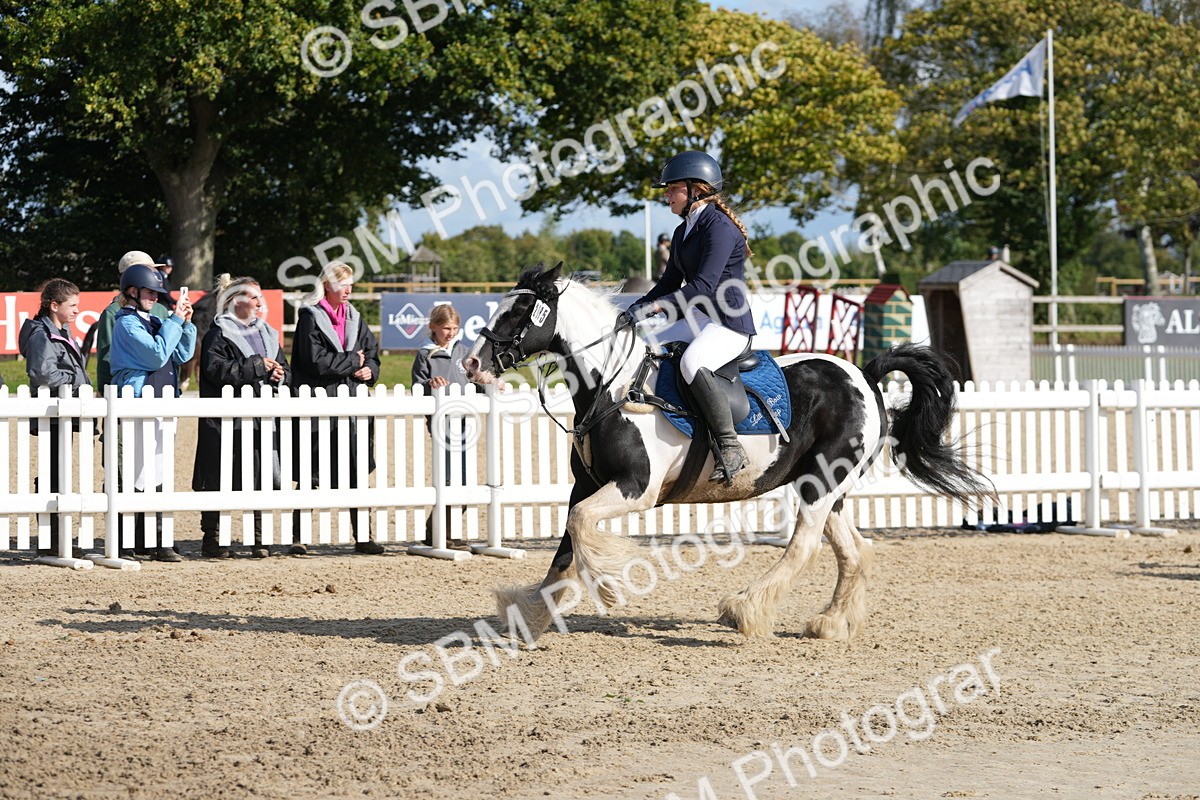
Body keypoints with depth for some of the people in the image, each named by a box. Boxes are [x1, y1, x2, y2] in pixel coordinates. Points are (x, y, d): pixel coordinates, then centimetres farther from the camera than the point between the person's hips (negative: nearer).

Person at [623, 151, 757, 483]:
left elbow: (704, 285, -24)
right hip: (697, 319, 10)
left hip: (730, 324, -10)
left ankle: (730, 447, -30)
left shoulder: (720, 227, -14)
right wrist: (632, 312, 7)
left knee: (692, 362, -36)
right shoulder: (682, 233, 16)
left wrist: (653, 307, -28)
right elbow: (670, 283, 22)